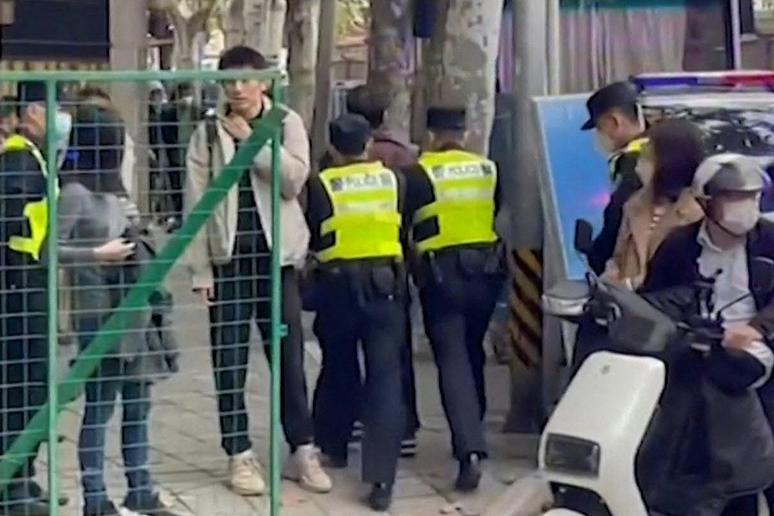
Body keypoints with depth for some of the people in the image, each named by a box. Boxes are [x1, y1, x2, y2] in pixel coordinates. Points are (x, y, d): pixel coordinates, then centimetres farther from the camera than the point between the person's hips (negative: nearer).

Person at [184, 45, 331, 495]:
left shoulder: (287, 122, 2)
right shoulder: (208, 133, 2)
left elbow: (294, 181, -12)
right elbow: (196, 203, 0)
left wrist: (252, 140, -14)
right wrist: (200, 268, -5)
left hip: (276, 256, 0)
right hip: (228, 258, 0)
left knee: (290, 357, 5)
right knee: (229, 361, 4)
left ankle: (303, 451, 16)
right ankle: (241, 455, 14)